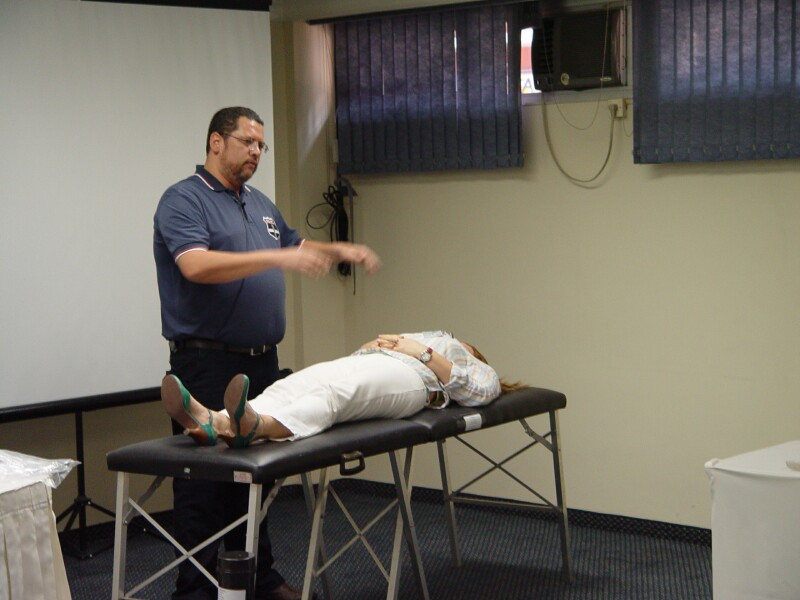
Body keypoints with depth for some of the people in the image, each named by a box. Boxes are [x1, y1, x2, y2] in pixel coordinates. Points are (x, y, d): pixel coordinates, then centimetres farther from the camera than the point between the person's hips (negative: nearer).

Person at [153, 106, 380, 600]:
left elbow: (299, 247, 32)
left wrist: (340, 250, 13)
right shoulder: (183, 201, -10)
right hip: (208, 364, -8)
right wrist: (278, 257, -29)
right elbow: (197, 266, -26)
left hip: (262, 362, 8)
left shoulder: (261, 204, 16)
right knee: (204, 483, -1)